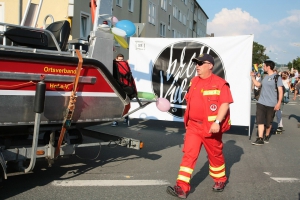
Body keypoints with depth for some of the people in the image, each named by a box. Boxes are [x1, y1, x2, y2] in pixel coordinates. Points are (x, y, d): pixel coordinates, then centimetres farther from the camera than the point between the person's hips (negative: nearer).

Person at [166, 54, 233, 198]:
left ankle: (220, 180, 37)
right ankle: (182, 188, -3)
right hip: (193, 126, 5)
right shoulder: (193, 81, 9)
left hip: (211, 127, -5)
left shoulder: (220, 83, -11)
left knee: (215, 155, 13)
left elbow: (225, 104, -17)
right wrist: (187, 121, 18)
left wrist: (217, 122, -27)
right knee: (188, 155, -2)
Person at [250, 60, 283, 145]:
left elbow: (280, 91, -9)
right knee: (260, 120, -5)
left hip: (271, 104, -5)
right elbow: (258, 84, 27)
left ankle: (267, 136, 30)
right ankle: (260, 138, -5)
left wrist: (278, 103, -15)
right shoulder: (265, 76, 10)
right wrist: (252, 77, 19)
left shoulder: (277, 77, -8)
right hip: (261, 102, 5)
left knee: (268, 122, 9)